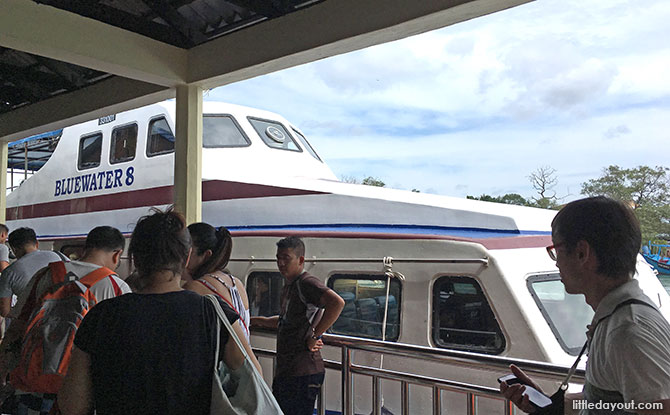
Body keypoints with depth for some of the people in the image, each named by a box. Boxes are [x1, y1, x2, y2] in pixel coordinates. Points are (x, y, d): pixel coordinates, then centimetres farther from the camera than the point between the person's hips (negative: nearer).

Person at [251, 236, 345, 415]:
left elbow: (337, 302, -31)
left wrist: (314, 336, -25)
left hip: (303, 373, -10)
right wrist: (258, 320, 30)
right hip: (285, 371, 10)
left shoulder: (307, 282, -14)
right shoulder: (287, 287, 16)